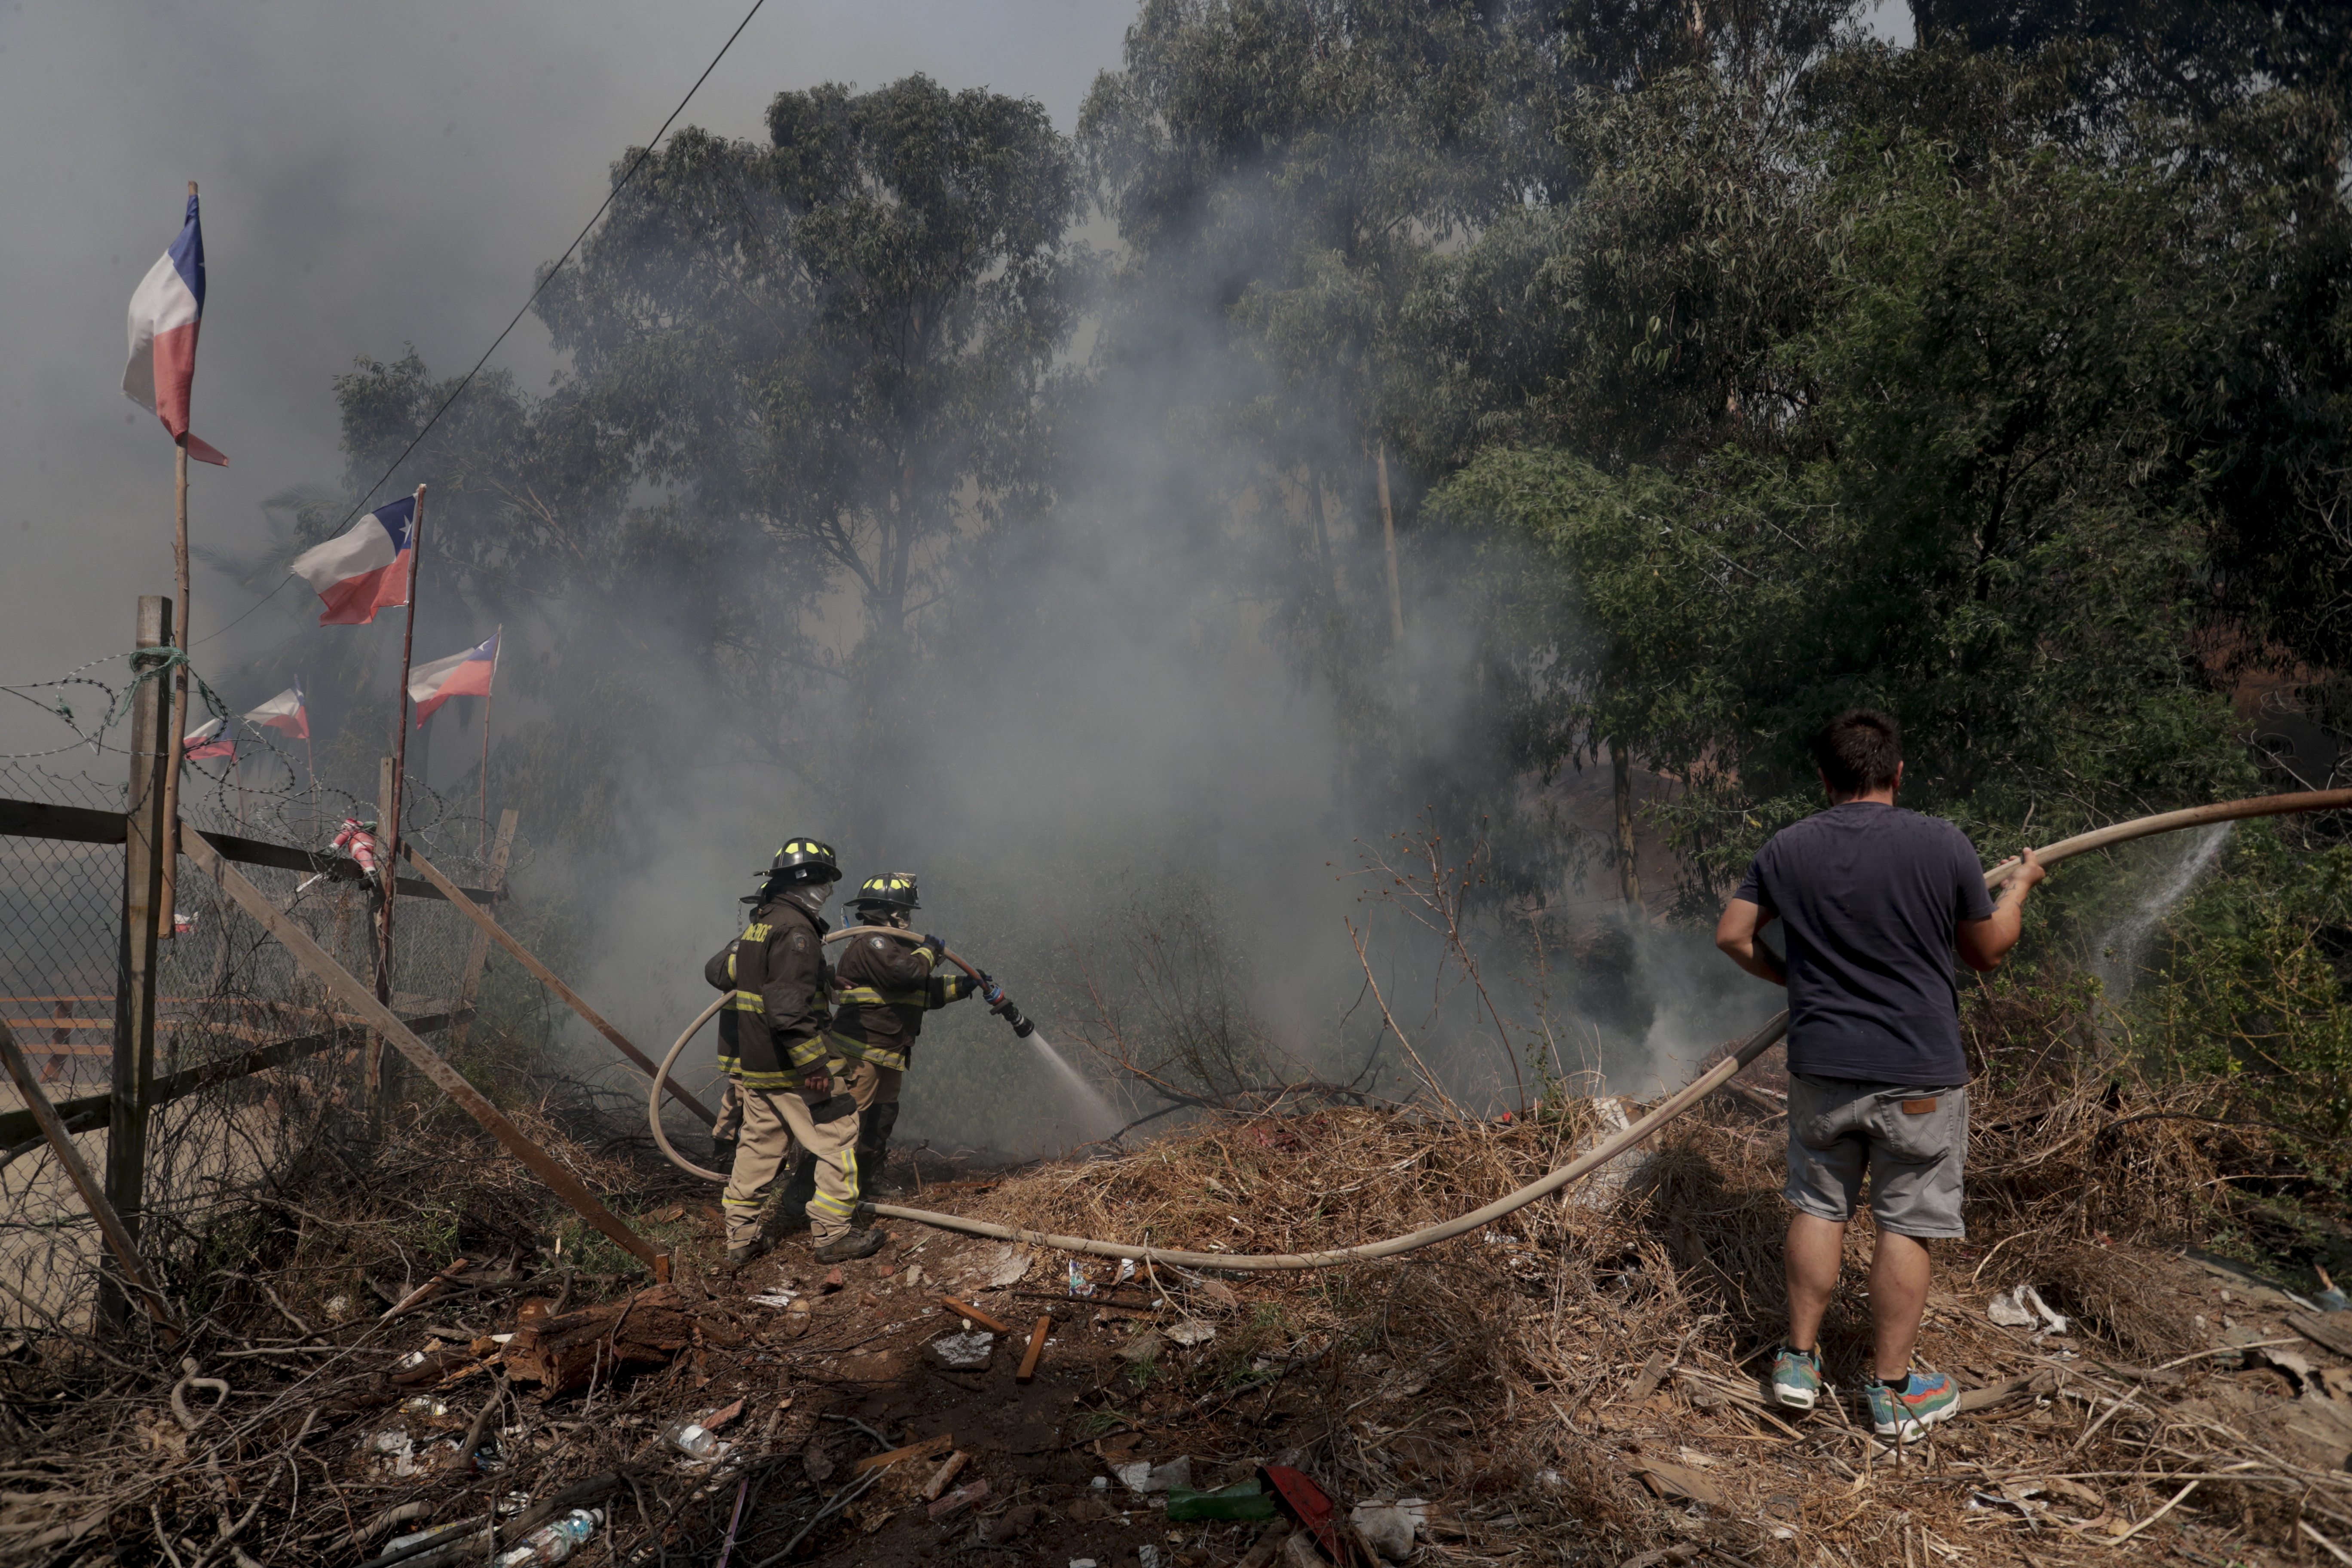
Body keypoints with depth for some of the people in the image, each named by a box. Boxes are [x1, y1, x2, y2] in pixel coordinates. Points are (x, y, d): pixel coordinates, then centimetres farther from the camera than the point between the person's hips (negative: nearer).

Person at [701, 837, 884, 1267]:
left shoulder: (759, 924, 11)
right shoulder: (796, 931, -19)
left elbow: (717, 970, 24)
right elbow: (787, 1008, -26)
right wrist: (814, 1065, -24)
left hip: (752, 1066, 9)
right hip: (791, 1069, -9)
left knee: (758, 1146, 16)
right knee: (838, 1141, 1)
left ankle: (740, 1238, 22)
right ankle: (834, 1235, 6)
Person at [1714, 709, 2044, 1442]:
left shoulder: (1786, 849, -3)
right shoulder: (1943, 845, -10)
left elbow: (1733, 935, 3)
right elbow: (1986, 950, 3)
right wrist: (2021, 885, 20)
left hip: (1821, 1065, 3)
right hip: (1919, 1073, -2)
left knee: (1818, 1207, 16)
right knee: (1906, 1225, 8)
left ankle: (1799, 1360, 25)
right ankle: (1893, 1389, 18)